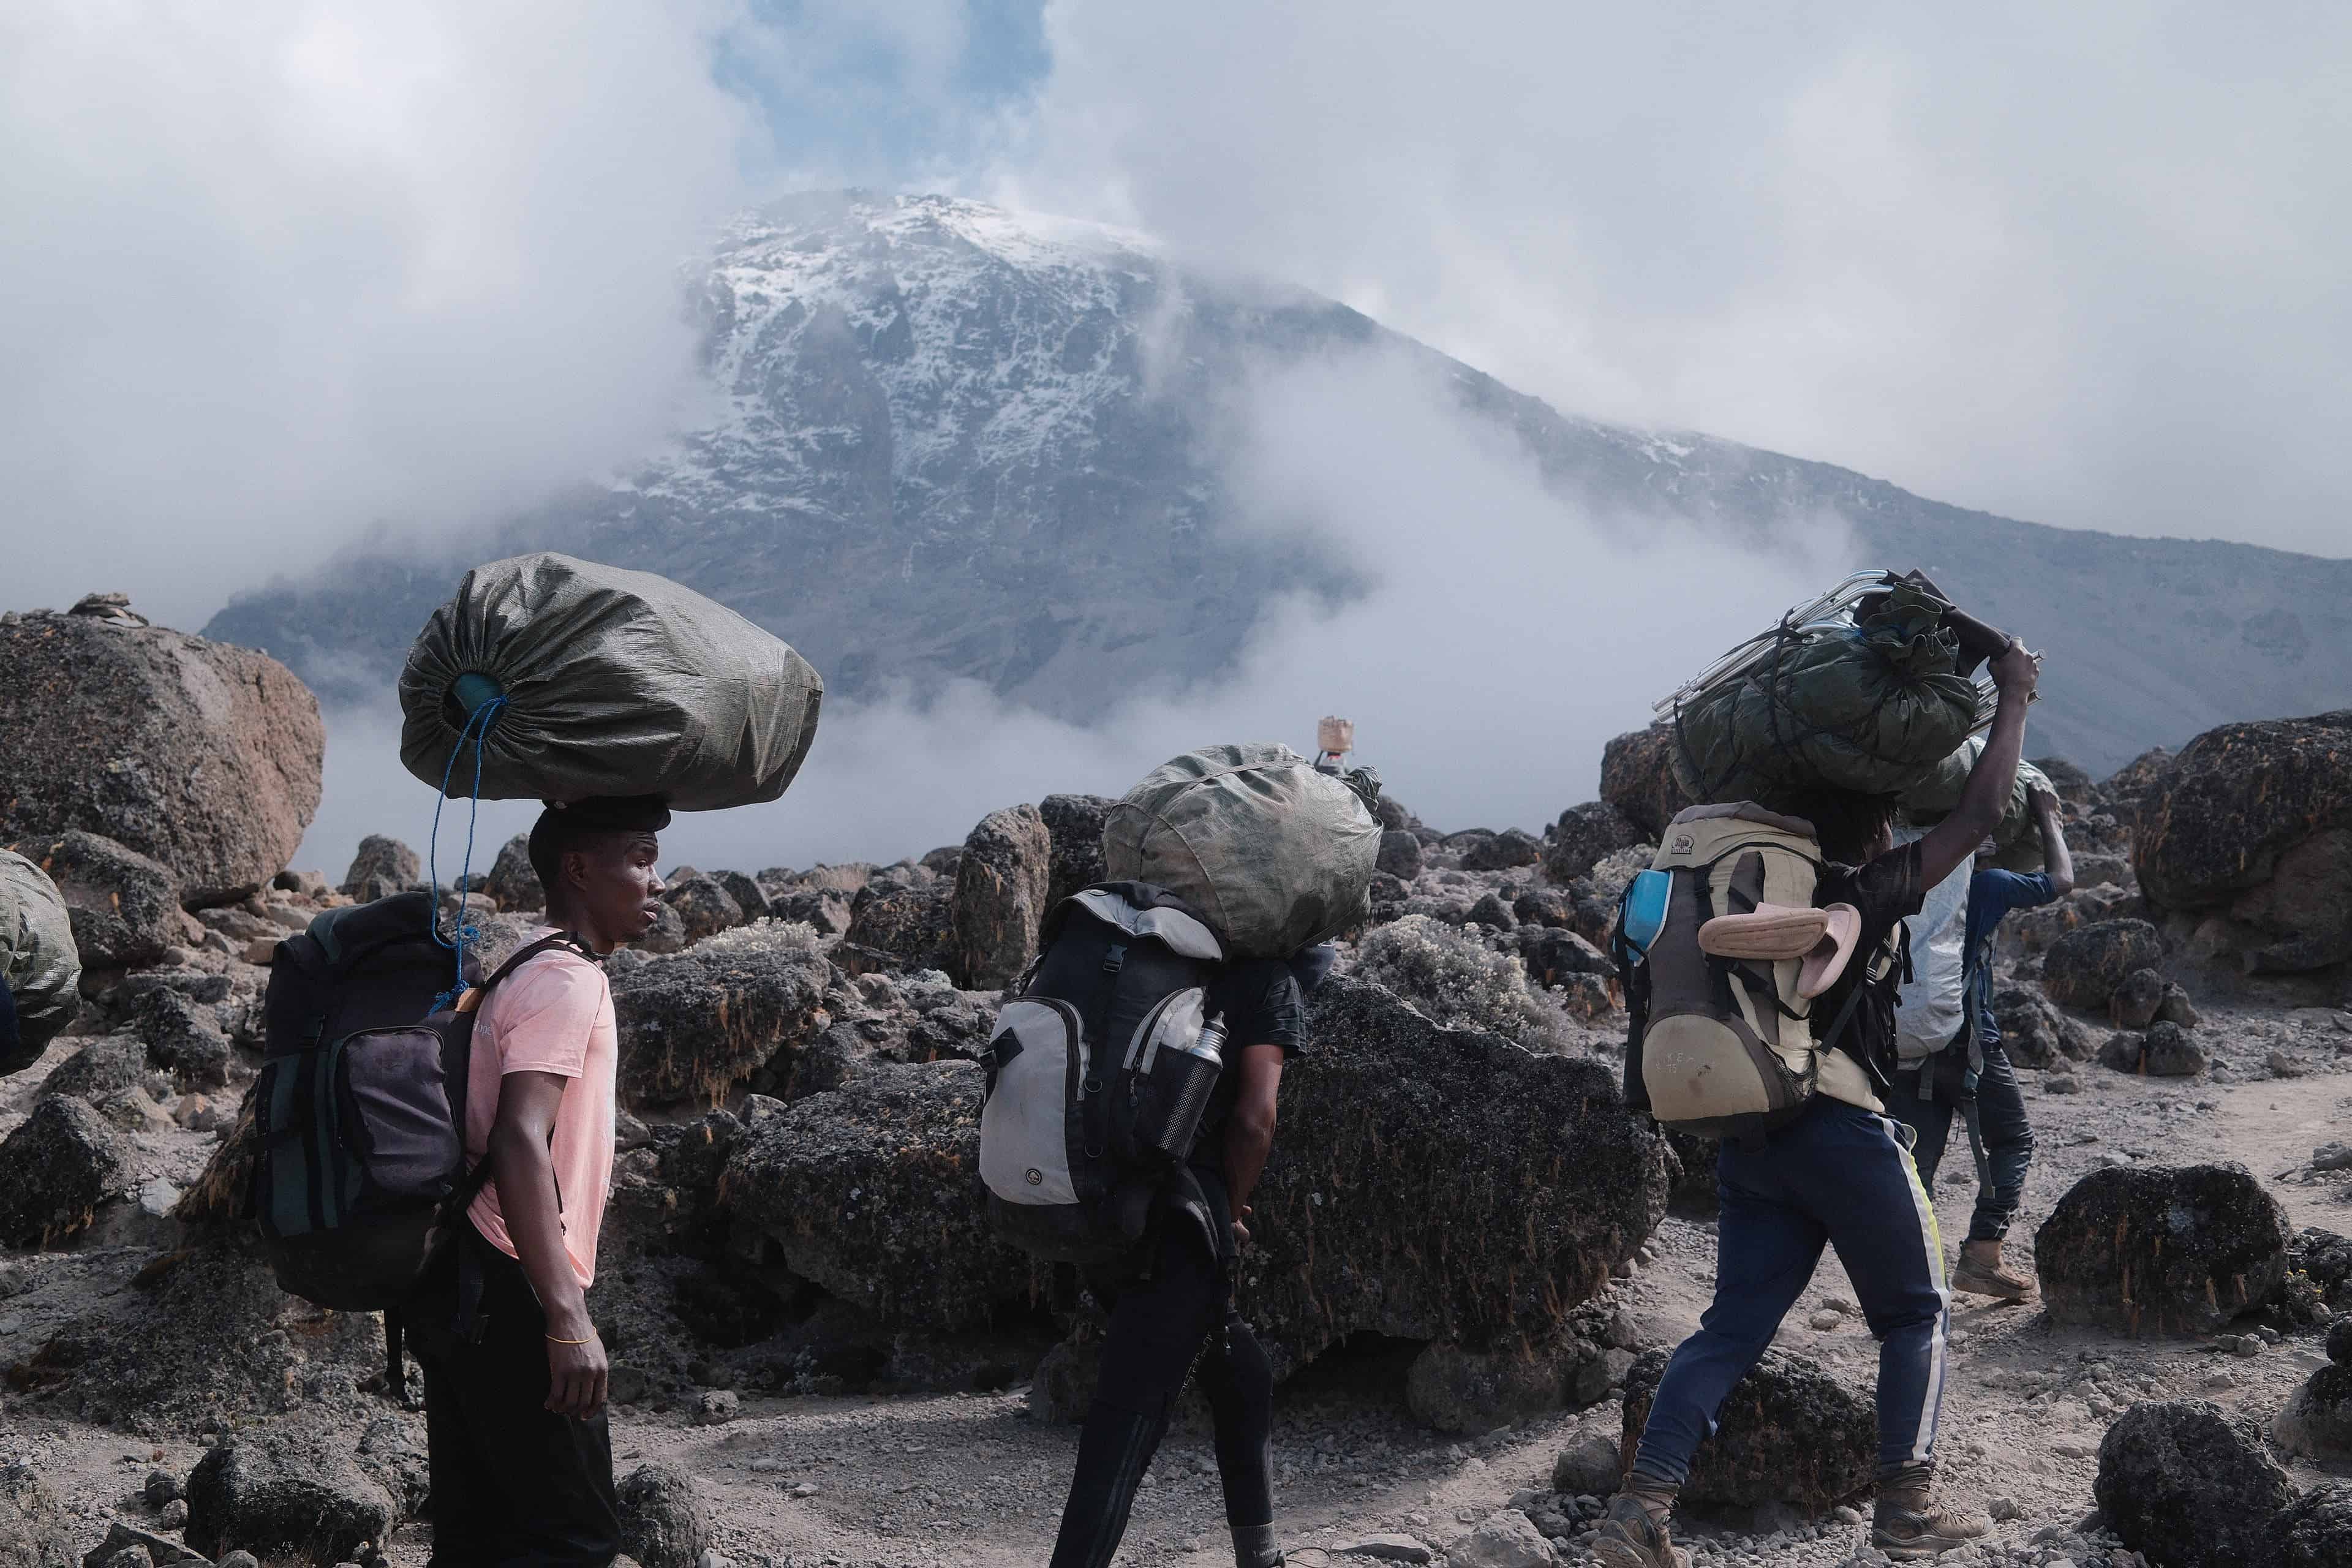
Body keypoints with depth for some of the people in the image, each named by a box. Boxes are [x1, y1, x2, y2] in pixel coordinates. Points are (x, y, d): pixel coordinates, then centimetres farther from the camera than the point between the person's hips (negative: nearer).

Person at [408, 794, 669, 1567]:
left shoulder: (537, 970, 19)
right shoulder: (567, 980, -12)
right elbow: (519, 1143, -24)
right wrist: (569, 1319, -27)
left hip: (468, 1290, 10)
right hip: (509, 1291, -10)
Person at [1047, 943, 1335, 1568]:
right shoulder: (1272, 983, 4)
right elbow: (1253, 1121, -10)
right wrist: (1233, 1213, 6)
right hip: (1173, 1225, -7)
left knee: (1240, 1374, 22)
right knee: (1130, 1419, -9)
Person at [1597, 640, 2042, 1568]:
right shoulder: (1865, 892, -6)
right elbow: (1979, 814, -4)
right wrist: (2014, 698, 6)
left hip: (1748, 1135, 6)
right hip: (1842, 1133, -6)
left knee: (1733, 1325, 7)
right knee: (1913, 1316, 13)